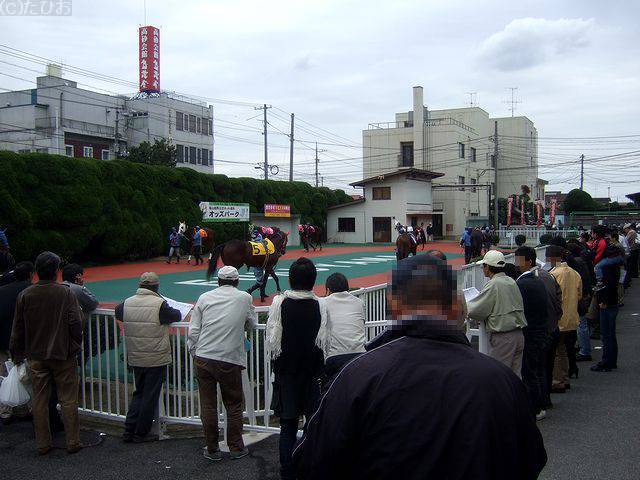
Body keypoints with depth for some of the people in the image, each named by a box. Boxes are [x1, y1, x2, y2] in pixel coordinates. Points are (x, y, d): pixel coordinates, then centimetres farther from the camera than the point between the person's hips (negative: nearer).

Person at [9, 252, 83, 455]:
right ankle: (73, 442, 11)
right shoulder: (66, 293, -11)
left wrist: (17, 355, 13)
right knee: (68, 400, 6)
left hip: (36, 356, 3)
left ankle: (43, 444, 17)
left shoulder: (24, 295, -3)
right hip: (63, 354, -2)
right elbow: (75, 322, -12)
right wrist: (75, 346, 3)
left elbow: (18, 328, 3)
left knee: (40, 400, 11)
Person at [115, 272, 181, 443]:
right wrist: (176, 312, 16)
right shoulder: (159, 304, -16)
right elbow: (176, 316, -6)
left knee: (139, 393, 20)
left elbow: (117, 313, 19)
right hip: (156, 358, -5)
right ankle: (141, 433, 14)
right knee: (150, 396, 7)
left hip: (135, 358, 5)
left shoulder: (127, 303, 0)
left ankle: (129, 430, 17)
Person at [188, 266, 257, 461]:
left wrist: (195, 355, 15)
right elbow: (252, 325, 16)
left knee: (208, 406, 10)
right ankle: (236, 448, 20)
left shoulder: (205, 297, 5)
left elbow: (193, 331, 4)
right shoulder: (245, 298, 3)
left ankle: (212, 450, 18)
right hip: (230, 360, -1)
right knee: (234, 406, 12)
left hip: (203, 358, 2)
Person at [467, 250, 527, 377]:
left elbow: (475, 311, -12)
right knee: (515, 375, 13)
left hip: (502, 337, -8)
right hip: (518, 334, 8)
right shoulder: (512, 282, 11)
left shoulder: (493, 284, -13)